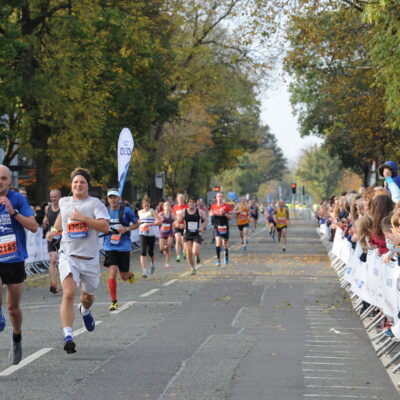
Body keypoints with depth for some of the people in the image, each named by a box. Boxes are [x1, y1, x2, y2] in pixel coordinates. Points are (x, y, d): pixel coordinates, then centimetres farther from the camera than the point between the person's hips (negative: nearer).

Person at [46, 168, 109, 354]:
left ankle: (85, 310, 56)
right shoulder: (64, 202, 8)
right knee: (68, 294, -21)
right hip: (68, 256, 1)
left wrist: (82, 217, -21)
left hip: (90, 259, -1)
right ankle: (68, 336, -24)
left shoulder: (95, 203, -5)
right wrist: (54, 230, 20)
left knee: (88, 297, 18)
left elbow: (105, 227, -18)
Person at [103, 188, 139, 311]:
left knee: (124, 276, 8)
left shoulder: (126, 210, -4)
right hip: (110, 247, 1)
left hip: (124, 247, -1)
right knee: (112, 273, -15)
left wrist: (127, 229, -13)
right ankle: (114, 301, -6)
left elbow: (136, 224, 4)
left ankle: (130, 274, 48)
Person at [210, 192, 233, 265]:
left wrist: (224, 213, -21)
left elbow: (231, 217, -5)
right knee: (218, 242, -16)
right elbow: (210, 214, 17)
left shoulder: (227, 206, -4)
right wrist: (212, 213, -7)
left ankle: (226, 254, 43)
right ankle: (218, 259, -12)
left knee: (225, 244, 11)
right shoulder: (213, 206, 3)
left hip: (225, 227, 0)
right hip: (217, 227, 0)